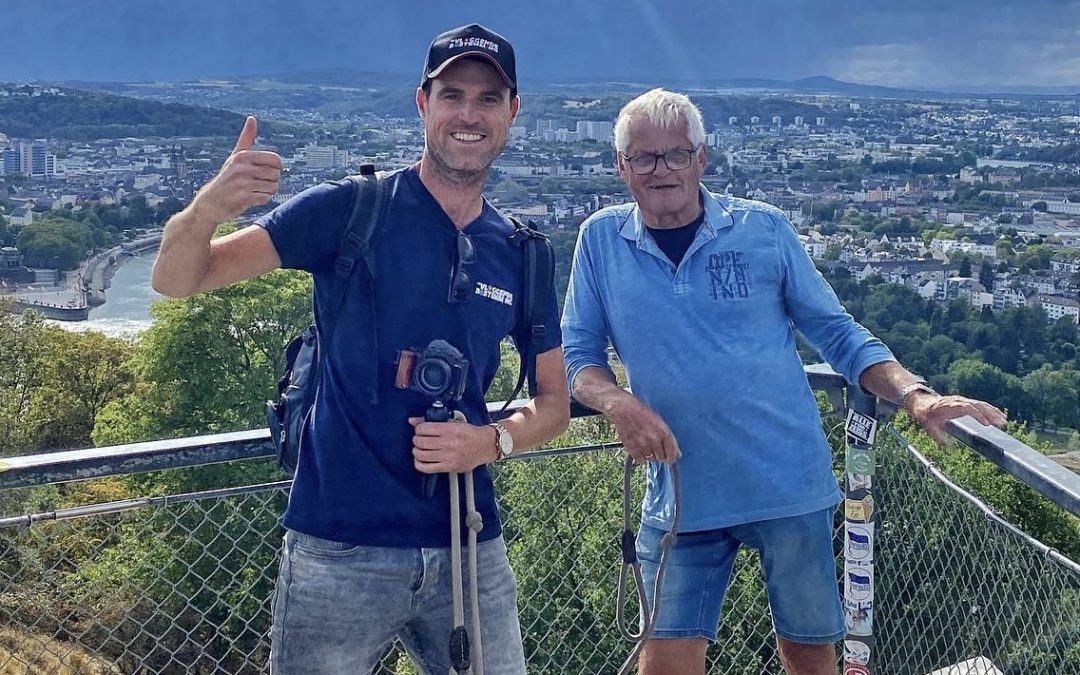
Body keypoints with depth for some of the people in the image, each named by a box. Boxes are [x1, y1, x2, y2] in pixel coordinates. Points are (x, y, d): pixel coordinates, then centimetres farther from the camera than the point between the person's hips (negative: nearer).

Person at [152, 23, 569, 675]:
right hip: (342, 548, -4)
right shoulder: (351, 211, -6)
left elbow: (554, 404, 13)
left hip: (470, 548, 4)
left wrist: (492, 441, -8)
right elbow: (176, 279, -9)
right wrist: (208, 208, -30)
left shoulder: (522, 254, 6)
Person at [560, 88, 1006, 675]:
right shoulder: (601, 239, 1)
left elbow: (836, 333, 3)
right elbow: (579, 353, 5)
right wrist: (620, 404, -16)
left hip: (790, 487, 0)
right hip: (679, 491, 0)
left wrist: (914, 396, -11)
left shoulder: (764, 228, -1)